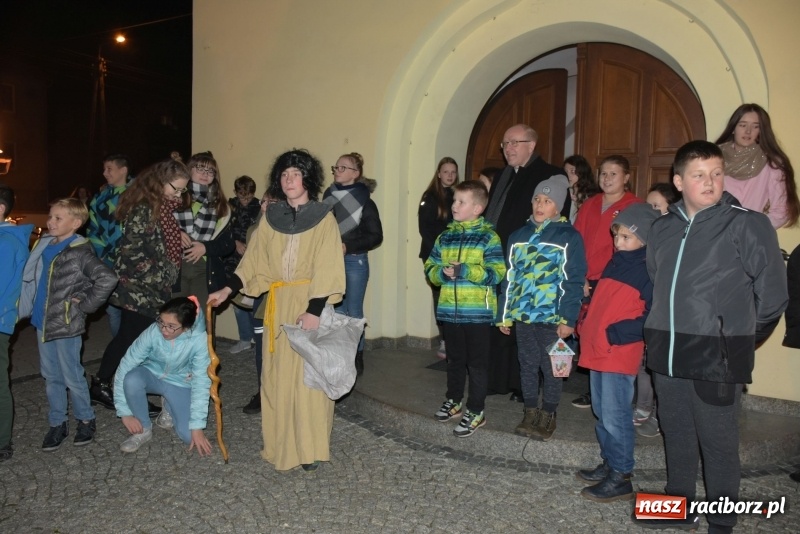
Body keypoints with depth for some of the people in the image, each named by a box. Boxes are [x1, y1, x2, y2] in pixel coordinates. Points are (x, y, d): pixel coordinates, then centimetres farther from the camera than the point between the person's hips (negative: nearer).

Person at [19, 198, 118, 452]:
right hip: (42, 321, 7)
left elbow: (107, 279, -27)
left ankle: (86, 420, 22)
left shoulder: (79, 252, -16)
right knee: (51, 376, 15)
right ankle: (57, 423, 28)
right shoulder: (44, 245, 6)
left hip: (66, 324, -7)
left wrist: (85, 304, -18)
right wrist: (30, 308, 10)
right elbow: (32, 277, 21)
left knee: (72, 376, 4)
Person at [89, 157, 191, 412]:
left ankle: (101, 386, 29)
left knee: (127, 338, 17)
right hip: (140, 289, -9)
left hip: (150, 289, 9)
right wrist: (159, 279, -15)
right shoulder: (143, 209, -18)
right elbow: (131, 253, -20)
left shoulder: (163, 208, 10)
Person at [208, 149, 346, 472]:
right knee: (277, 375, 6)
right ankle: (281, 445, 19)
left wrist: (315, 310, -17)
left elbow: (327, 270, -10)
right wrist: (227, 290, 1)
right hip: (278, 304, 4)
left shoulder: (324, 217, -4)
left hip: (311, 303, -4)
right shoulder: (271, 218, 9)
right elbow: (254, 261, 10)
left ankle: (311, 448, 9)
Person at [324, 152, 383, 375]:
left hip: (355, 261, -4)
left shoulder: (364, 201, -7)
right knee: (337, 311, 10)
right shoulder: (329, 196, 6)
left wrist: (347, 246, -16)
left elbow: (376, 236, -8)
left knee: (354, 312, 4)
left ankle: (357, 357, 17)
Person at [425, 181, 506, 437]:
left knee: (477, 362, 5)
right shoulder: (445, 237, 8)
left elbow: (497, 273, -16)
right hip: (450, 310, 5)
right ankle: (454, 400, 36)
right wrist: (443, 273, -12)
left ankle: (475, 411, 15)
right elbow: (430, 268, 9)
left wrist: (464, 271, -22)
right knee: (455, 359, 19)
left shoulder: (488, 237, -8)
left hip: (478, 311, -5)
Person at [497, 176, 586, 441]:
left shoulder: (569, 237, -5)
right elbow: (509, 279, 12)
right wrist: (503, 315, 12)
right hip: (523, 315, 4)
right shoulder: (519, 236, 9)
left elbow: (573, 282, -8)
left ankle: (548, 416, 22)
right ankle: (530, 414, 27)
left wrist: (568, 319, -13)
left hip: (552, 318, -4)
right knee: (528, 365, 13)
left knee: (551, 368, 7)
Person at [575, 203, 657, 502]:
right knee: (601, 413, 16)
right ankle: (609, 464, 30)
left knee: (615, 416, -2)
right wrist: (587, 326, 11)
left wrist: (615, 334, -20)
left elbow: (651, 319, -17)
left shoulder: (650, 271, -11)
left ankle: (620, 477, 11)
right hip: (597, 351, 8)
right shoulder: (615, 264, 14)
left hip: (621, 354, -8)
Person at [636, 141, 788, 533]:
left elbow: (772, 293, -4)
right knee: (675, 435, 17)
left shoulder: (748, 225, -8)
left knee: (717, 442, 5)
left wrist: (738, 337, 4)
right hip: (667, 354, 5)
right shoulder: (662, 229, 8)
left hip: (717, 357, -5)